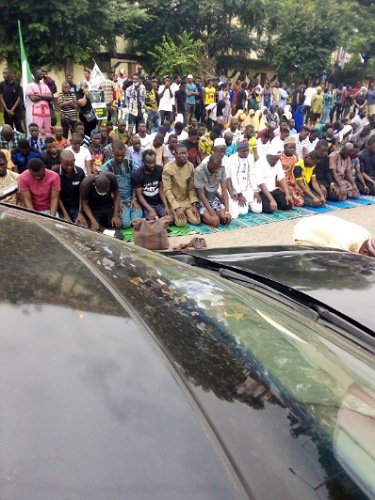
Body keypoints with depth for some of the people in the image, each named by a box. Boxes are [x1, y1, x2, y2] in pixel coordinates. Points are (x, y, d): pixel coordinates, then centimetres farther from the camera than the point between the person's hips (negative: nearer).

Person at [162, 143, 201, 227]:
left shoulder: (190, 166, -2)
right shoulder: (168, 168, -18)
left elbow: (191, 187, 3)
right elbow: (167, 190, -17)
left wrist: (194, 205, -8)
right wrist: (177, 208, -23)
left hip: (187, 200, 4)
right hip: (174, 200, -4)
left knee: (196, 221, -11)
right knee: (181, 223, -21)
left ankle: (185, 213, 18)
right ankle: (174, 214, 12)